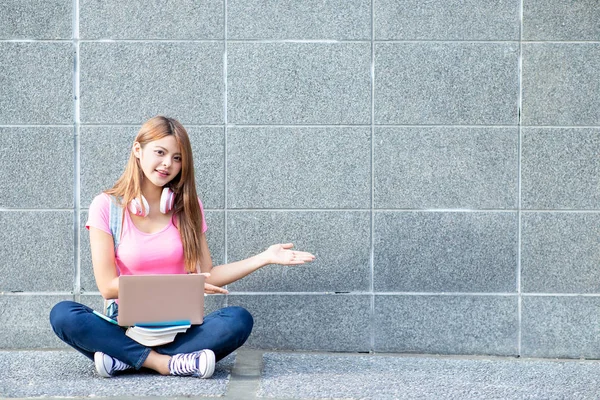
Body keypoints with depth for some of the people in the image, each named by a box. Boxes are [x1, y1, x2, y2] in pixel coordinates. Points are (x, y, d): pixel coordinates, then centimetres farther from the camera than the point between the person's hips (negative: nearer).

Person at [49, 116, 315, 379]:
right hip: (126, 329, -2)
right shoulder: (106, 206, -2)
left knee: (239, 320, -27)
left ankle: (126, 360, -23)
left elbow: (207, 276, 5)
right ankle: (168, 363, -28)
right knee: (63, 314, -30)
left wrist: (265, 258, -4)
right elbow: (108, 286, -7)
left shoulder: (187, 208, 7)